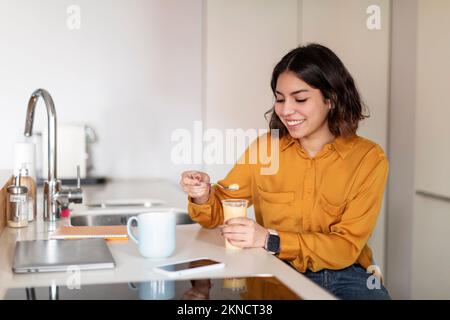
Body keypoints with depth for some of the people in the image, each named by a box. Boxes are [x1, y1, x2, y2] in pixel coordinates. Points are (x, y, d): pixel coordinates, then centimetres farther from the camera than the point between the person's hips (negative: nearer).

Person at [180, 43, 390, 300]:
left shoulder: (368, 159, -6)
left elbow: (346, 247, -11)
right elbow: (220, 212, 7)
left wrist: (270, 240, -23)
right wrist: (204, 197, -16)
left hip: (344, 277, -1)